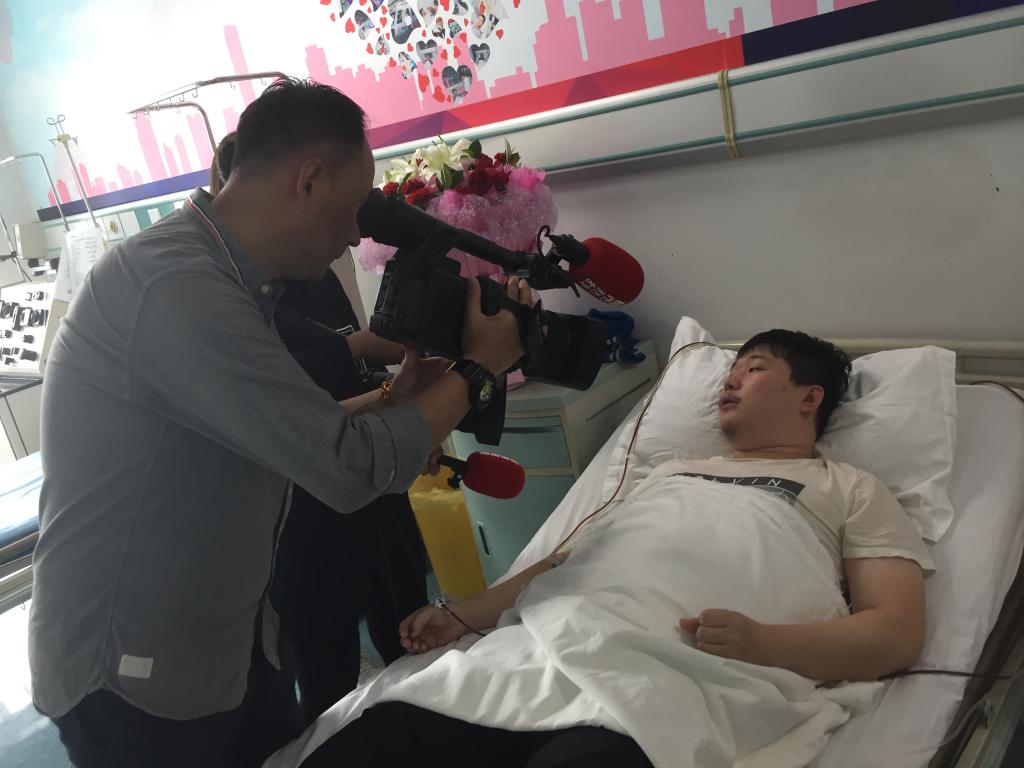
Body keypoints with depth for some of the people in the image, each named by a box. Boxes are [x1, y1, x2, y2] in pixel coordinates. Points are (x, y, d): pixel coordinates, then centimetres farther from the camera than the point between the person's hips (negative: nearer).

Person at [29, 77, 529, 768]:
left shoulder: (228, 280, 4)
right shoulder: (174, 285, -27)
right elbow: (353, 467, -27)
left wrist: (394, 397, 3)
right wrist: (476, 371, -13)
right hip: (130, 683, -8)